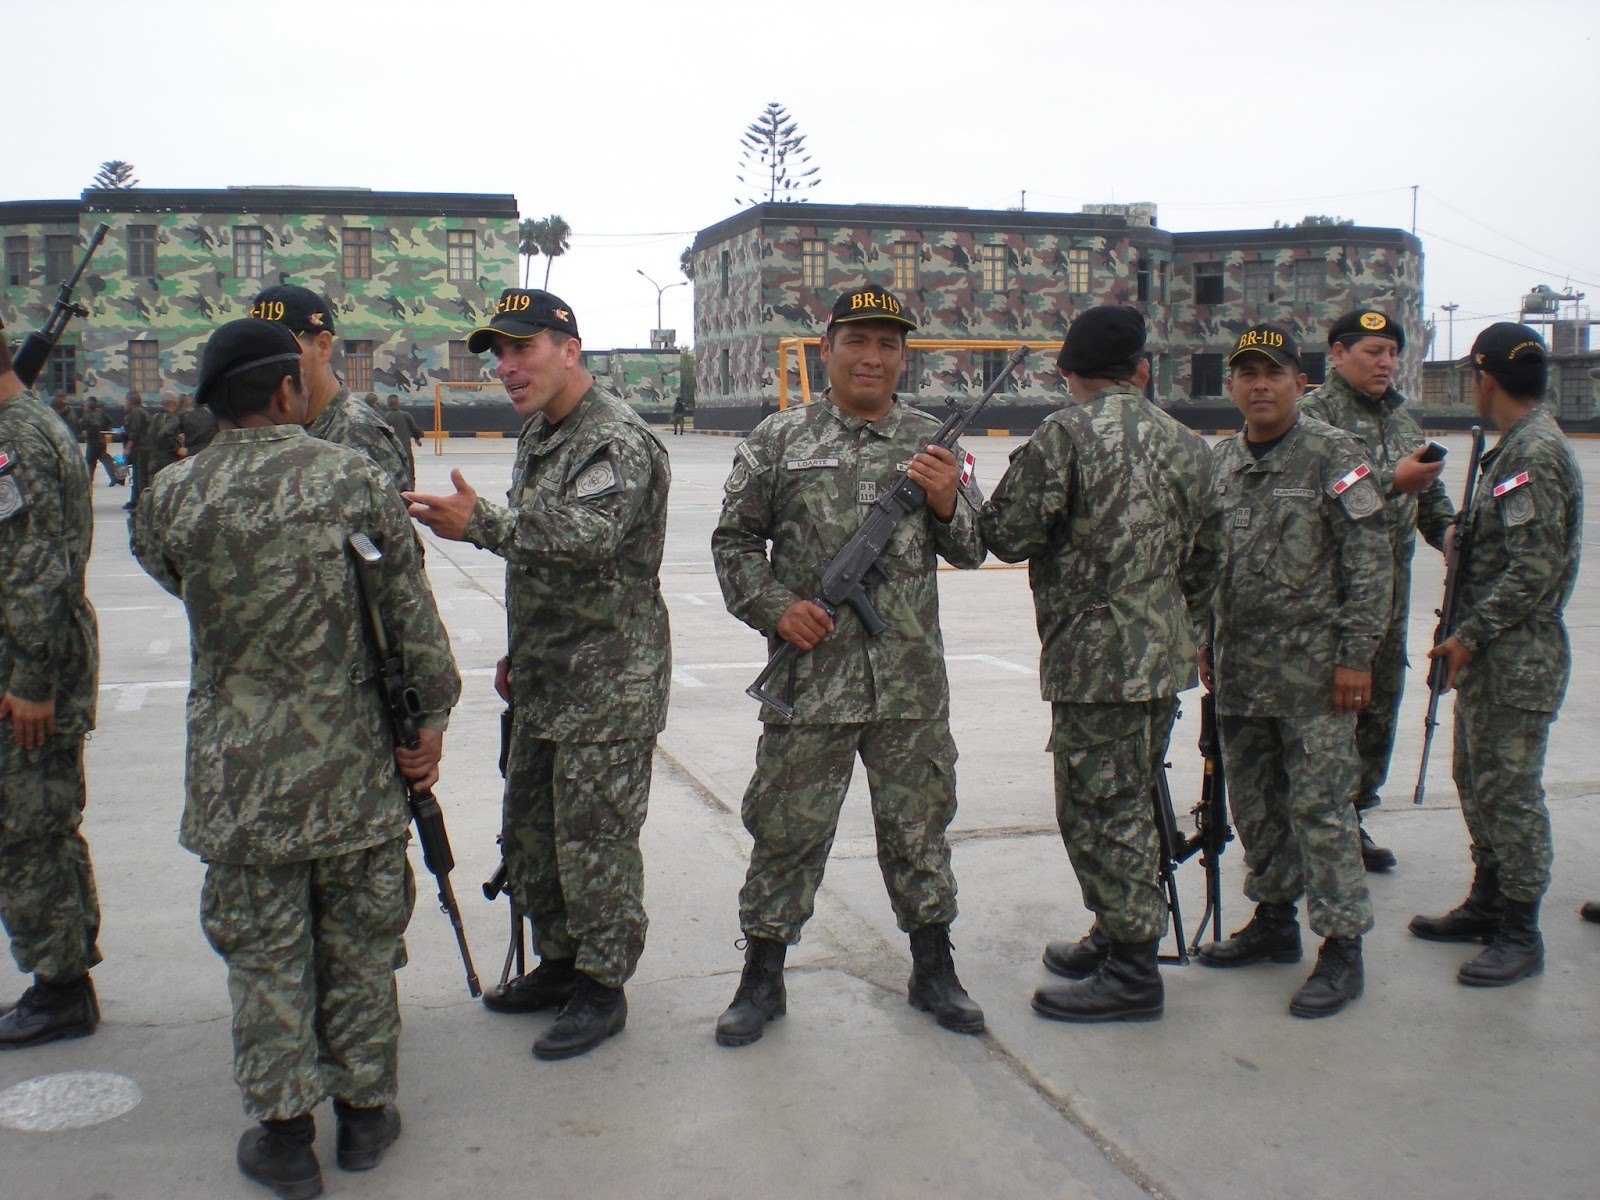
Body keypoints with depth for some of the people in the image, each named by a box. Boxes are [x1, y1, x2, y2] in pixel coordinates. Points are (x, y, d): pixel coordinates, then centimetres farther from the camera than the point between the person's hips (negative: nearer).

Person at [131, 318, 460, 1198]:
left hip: (238, 767, 0)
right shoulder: (355, 479, -6)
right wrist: (431, 715, 6)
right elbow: (411, 608, -3)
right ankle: (365, 1110, 26)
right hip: (352, 761, 0)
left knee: (263, 945, 11)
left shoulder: (170, 498, -6)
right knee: (359, 937, 14)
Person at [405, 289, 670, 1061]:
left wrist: (481, 524, -42)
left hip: (607, 686, -10)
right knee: (528, 830, 17)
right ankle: (559, 963, 33)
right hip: (545, 682, 10)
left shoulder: (618, 441, -16)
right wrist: (519, 650, 22)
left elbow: (587, 535, -34)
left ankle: (601, 989, 15)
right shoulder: (537, 435, 15)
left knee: (595, 840, 0)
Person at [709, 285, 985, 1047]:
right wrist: (775, 608, -10)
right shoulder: (780, 439, 2)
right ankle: (762, 977, 21)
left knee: (919, 825, 13)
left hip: (912, 681, 2)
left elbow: (971, 551, 11)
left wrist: (949, 504, -10)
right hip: (810, 678, -2)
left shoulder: (931, 442, 8)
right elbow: (734, 540, 5)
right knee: (786, 828, 6)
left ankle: (933, 969, 28)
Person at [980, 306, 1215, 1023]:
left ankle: (1131, 975, 7)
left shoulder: (1065, 433, -13)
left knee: (1099, 813, 0)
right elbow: (1201, 558, 15)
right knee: (1127, 806, 20)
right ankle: (1116, 938, 32)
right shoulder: (1187, 444, 9)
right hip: (1164, 657, 8)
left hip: (1095, 659, -8)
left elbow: (1006, 535, -12)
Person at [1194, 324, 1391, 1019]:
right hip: (1238, 667, 6)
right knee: (1255, 802, 13)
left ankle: (1342, 948, 5)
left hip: (1312, 666, -6)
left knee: (1320, 805, -4)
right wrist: (1204, 641, 14)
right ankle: (1274, 921, 28)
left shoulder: (1334, 456, -7)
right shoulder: (1222, 461, 11)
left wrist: (1356, 656, -13)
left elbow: (1370, 562, -9)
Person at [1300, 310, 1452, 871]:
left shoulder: (1401, 417, 18)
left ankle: (1352, 817, 23)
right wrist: (1392, 480, -24)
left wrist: (1450, 531, 4)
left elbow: (1428, 494, 22)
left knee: (1379, 706, 12)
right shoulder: (1315, 413, -7)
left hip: (1390, 590, 8)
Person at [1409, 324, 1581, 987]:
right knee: (1477, 781, 18)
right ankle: (1487, 903, 31)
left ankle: (1520, 935, 8)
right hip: (1488, 658, 10)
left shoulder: (1537, 454, -18)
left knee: (1510, 792, -2)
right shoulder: (1516, 448, 14)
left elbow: (1534, 570, -23)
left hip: (1518, 661, -10)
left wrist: (1469, 635, -20)